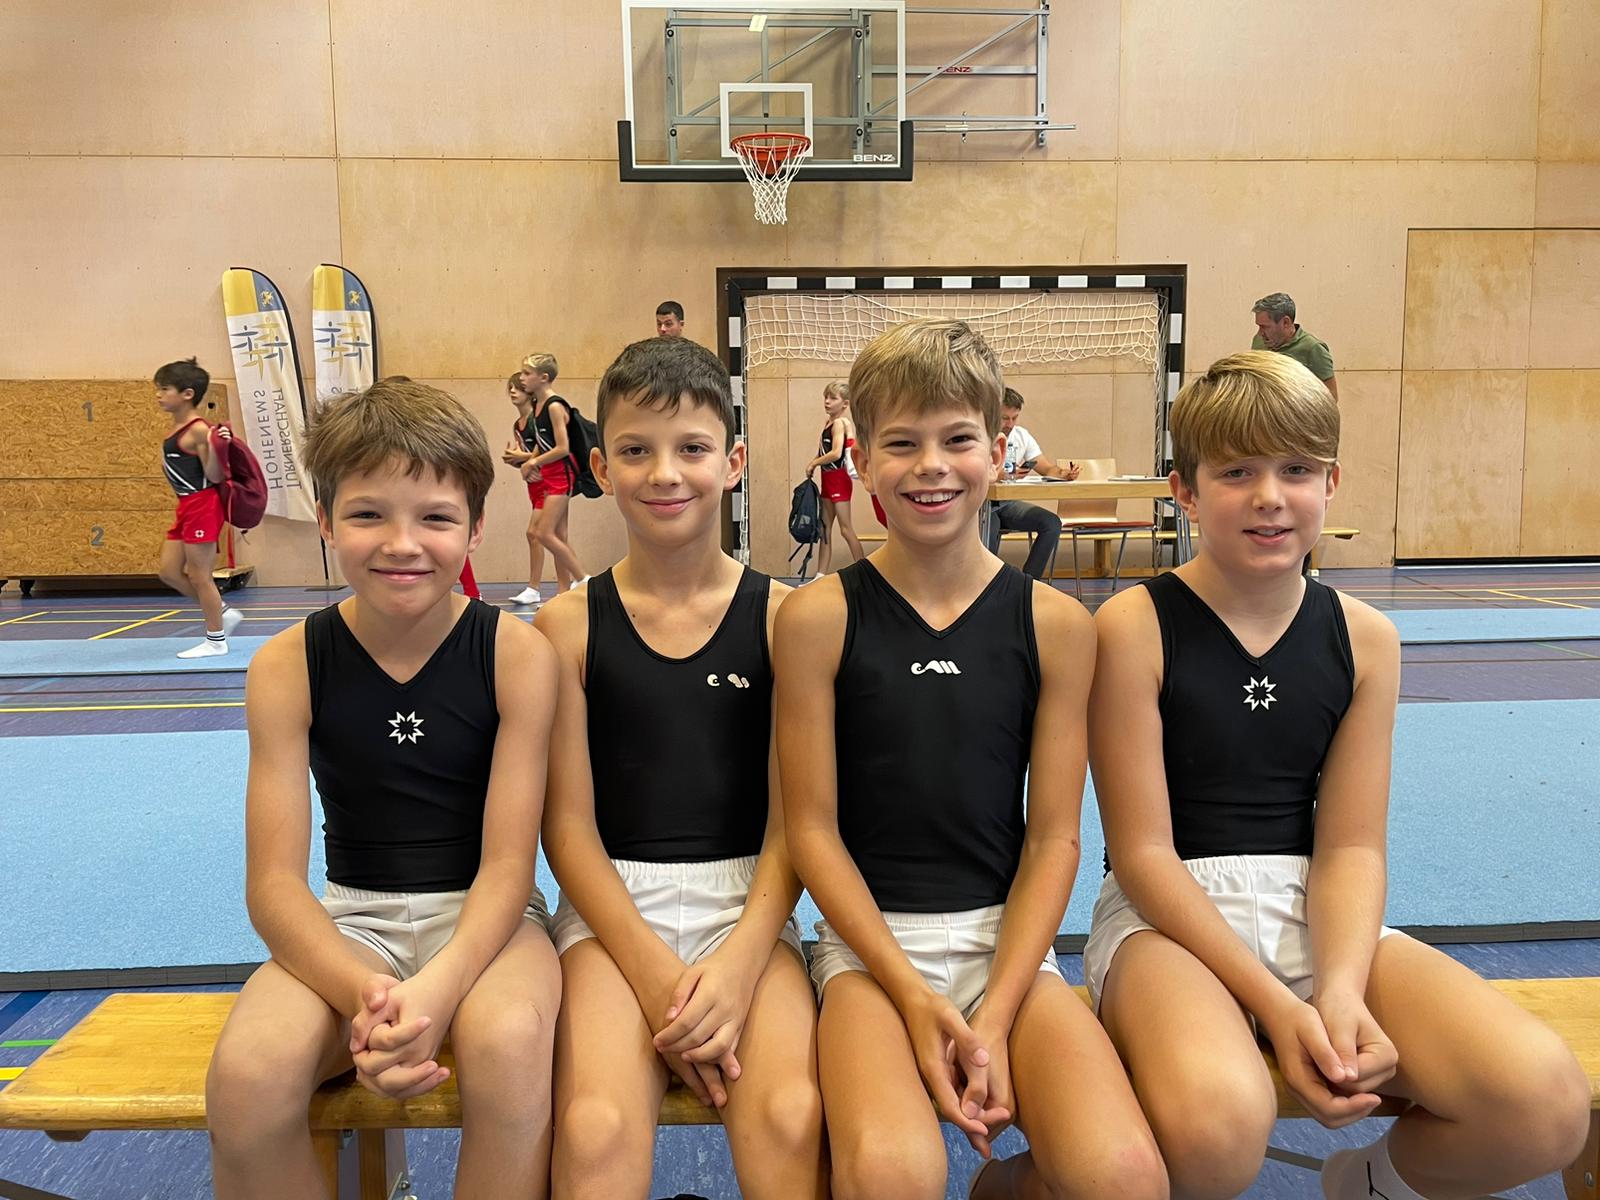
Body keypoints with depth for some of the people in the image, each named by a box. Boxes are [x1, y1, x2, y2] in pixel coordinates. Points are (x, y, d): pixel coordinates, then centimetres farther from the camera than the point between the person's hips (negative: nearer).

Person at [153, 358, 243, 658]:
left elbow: (214, 476, -20)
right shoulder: (177, 427, 12)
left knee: (199, 576, -1)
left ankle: (216, 641, 11)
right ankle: (223, 613, 22)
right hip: (186, 508, 10)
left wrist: (216, 447, -32)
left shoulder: (197, 430, -16)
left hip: (203, 506, -10)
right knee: (169, 572, 12)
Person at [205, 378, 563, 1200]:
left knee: (509, 1042, -34)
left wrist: (434, 992, -31)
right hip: (348, 919, 2)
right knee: (246, 1076, -28)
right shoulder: (288, 666, -7)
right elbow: (273, 882, -10)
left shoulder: (516, 654, -12)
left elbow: (506, 866, -13)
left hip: (480, 914, -1)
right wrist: (364, 994, -28)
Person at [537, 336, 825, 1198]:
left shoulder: (780, 616, 1)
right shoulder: (570, 623, 2)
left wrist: (739, 966, -13)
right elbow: (570, 825, 0)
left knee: (790, 1120, -25)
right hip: (613, 906, 0)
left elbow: (791, 819, 0)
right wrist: (654, 972, -12)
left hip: (747, 902, 0)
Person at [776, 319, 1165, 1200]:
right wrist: (916, 998, -12)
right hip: (869, 938, -2)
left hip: (1007, 935, 2)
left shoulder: (1054, 623, 1)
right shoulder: (819, 617, -4)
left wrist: (994, 1015, -10)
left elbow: (1053, 836, 1)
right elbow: (813, 828, -4)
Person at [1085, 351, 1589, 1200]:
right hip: (1166, 914, -4)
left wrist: (1340, 990, -17)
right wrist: (1275, 1005, -18)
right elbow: (1143, 851, -10)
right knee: (1217, 1128, -37)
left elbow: (1350, 845, 2)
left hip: (1315, 913, 5)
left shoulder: (1364, 637, 5)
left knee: (1547, 1105, -20)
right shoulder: (1134, 626, -8)